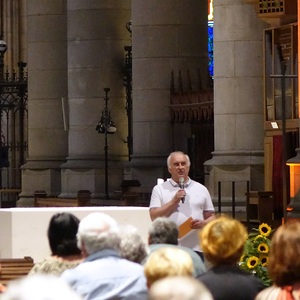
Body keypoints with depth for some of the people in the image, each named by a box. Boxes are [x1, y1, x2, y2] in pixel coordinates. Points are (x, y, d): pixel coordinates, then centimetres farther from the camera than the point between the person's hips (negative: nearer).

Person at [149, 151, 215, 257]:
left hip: (196, 248, 1)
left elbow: (211, 217, 15)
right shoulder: (159, 189, 8)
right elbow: (154, 216, -1)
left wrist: (202, 223, -7)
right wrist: (174, 201, -8)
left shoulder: (201, 189, 13)